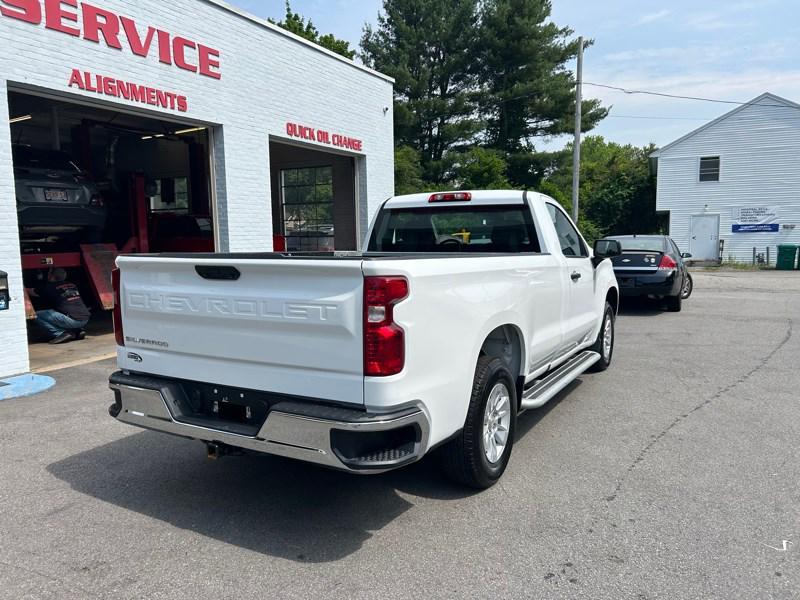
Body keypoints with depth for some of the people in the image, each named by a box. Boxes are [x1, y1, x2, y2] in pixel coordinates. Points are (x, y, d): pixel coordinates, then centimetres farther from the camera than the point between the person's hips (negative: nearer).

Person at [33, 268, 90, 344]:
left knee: (38, 315, 3)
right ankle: (78, 331, 13)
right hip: (85, 319, 7)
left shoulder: (50, 287, 2)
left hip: (72, 320, -7)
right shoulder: (72, 285, 19)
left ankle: (63, 333, -7)